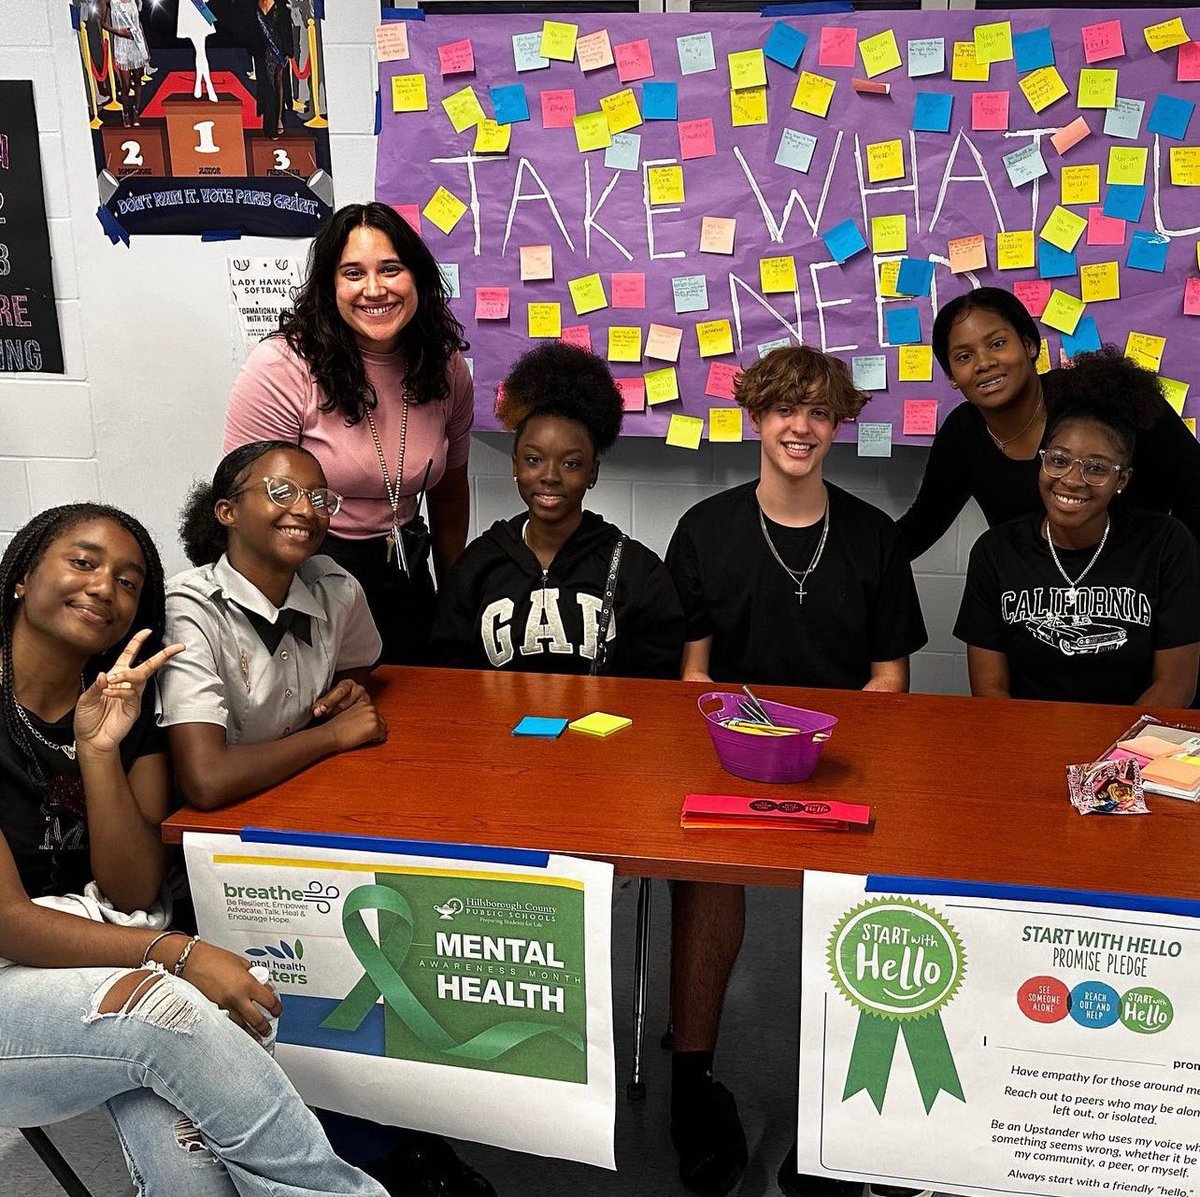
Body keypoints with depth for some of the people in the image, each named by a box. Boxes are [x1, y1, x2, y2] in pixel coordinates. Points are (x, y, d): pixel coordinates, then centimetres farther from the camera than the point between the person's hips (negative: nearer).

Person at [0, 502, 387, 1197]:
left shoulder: (127, 703, 2)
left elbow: (135, 893, -6)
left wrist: (99, 750, -17)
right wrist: (178, 953, -25)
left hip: (103, 949, 4)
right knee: (162, 1008, -32)